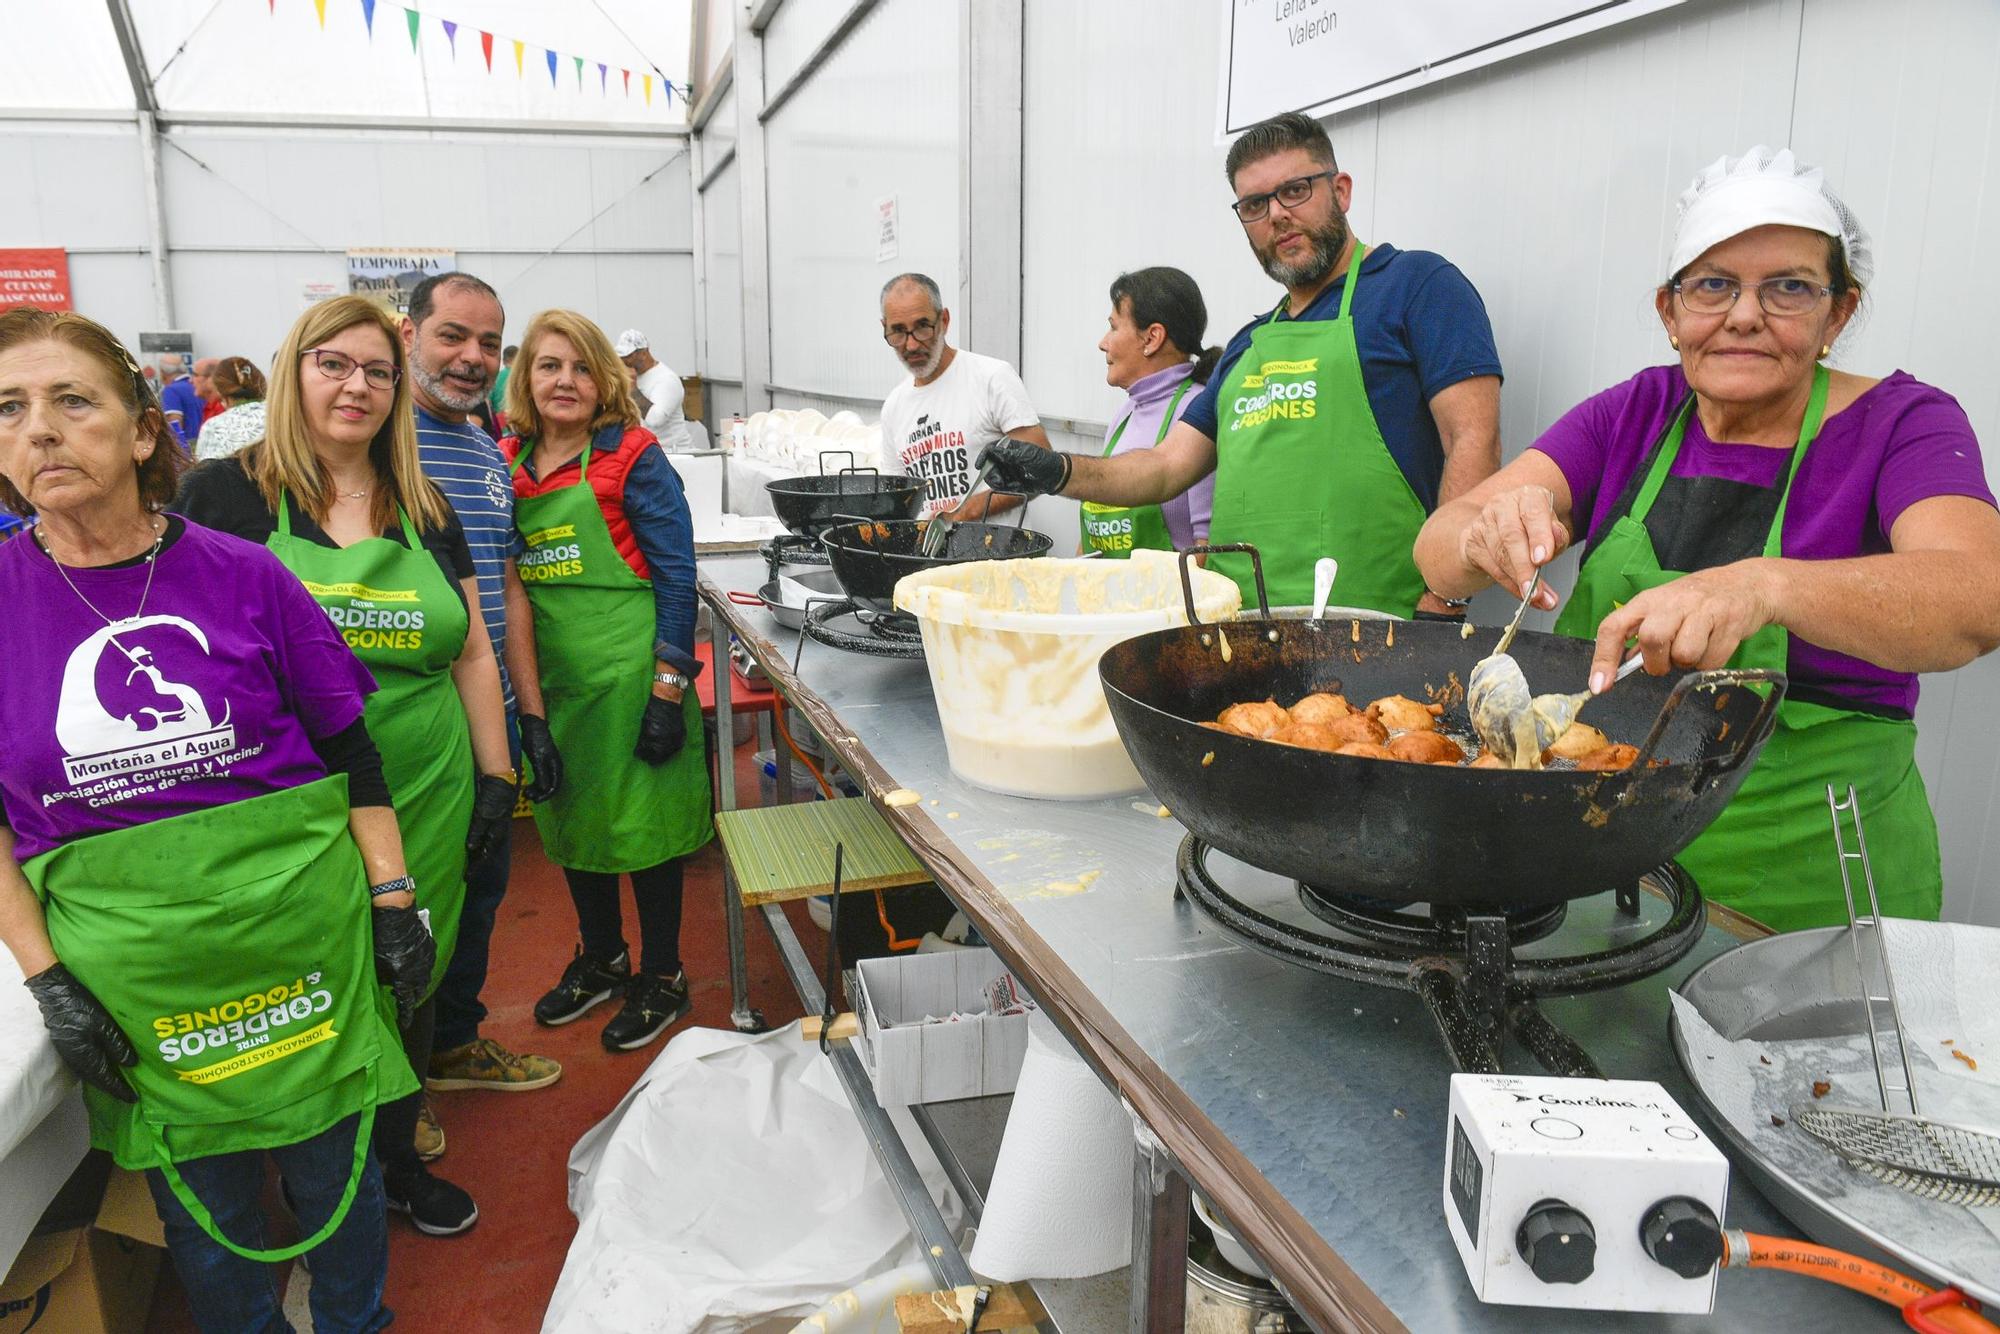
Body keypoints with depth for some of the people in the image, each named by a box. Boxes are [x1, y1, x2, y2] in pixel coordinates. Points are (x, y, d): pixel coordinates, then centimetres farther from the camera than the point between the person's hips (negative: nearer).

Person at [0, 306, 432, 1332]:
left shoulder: (241, 575, -6)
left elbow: (351, 755, -1)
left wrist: (393, 904, -4)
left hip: (300, 931, 0)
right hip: (127, 970, 1)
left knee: (335, 1173, 15)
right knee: (204, 1208, 17)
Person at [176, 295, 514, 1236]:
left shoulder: (426, 513, 10)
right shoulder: (223, 496, -2)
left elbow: (472, 654, 12)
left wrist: (496, 777, 8)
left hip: (424, 800, 4)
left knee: (409, 983, 14)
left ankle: (398, 1160, 36)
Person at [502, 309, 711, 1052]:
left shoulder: (631, 455, -9)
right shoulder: (509, 462, 7)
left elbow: (676, 570, -11)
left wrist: (670, 683, -16)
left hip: (626, 670, -6)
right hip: (549, 674, 6)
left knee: (642, 819, 4)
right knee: (570, 818, 18)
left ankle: (661, 979, 22)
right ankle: (601, 959, 38)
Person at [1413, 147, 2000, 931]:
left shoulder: (1899, 424, -5)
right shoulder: (1632, 416, 2)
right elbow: (1439, 553, -10)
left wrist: (1766, 586, -45)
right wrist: (1490, 538, -34)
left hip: (1801, 883, -2)